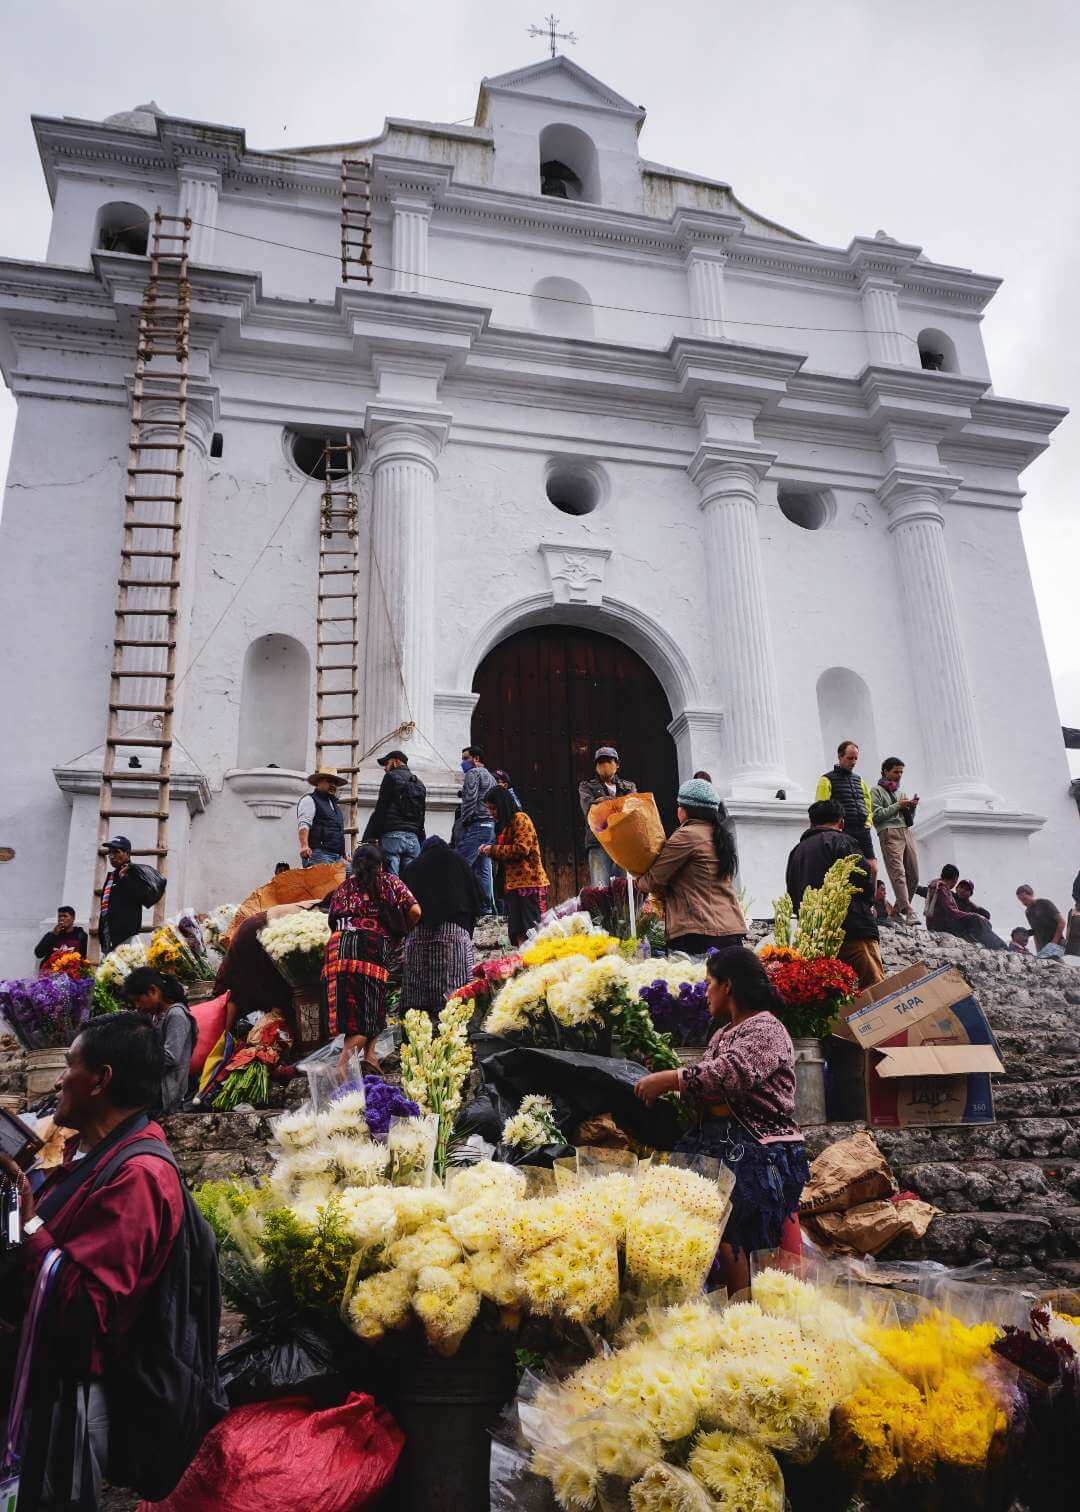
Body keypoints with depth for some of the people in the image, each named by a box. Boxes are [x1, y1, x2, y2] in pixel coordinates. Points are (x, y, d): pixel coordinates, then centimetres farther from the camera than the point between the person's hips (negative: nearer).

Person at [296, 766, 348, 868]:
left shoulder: (335, 804, 29)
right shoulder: (309, 800, 4)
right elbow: (303, 825, -11)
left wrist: (343, 855, 27)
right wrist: (304, 846, -27)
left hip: (338, 856, 8)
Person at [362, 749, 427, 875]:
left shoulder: (392, 777, 2)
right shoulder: (419, 784, 23)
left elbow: (380, 810, -6)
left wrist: (370, 838, -7)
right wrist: (421, 844, 19)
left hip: (392, 835, -6)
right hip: (414, 839, 6)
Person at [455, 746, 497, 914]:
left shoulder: (473, 773, -3)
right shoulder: (491, 777, 25)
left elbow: (470, 800, -13)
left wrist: (462, 823, -9)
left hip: (476, 826, -9)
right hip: (490, 826, 9)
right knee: (484, 870, 7)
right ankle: (487, 907, 4)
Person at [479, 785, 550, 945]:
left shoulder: (520, 818, -5)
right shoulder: (505, 824, 22)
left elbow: (522, 848, -16)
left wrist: (493, 849, -8)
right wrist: (489, 850, 10)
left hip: (529, 883, -9)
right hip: (513, 884, 9)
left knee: (531, 931, -10)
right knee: (517, 933, 3)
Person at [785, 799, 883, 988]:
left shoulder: (796, 851, 18)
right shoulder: (841, 841, -1)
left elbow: (792, 898, 18)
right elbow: (865, 881, -6)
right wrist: (866, 906, 14)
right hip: (854, 932, -6)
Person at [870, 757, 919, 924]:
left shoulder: (901, 793, 28)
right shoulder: (876, 791, 9)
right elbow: (877, 814, -5)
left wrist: (912, 807, 7)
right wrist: (898, 806, -2)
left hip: (907, 832, 7)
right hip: (889, 833, -7)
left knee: (913, 876, 0)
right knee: (898, 873, -16)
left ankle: (898, 910, 10)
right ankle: (909, 913, -24)